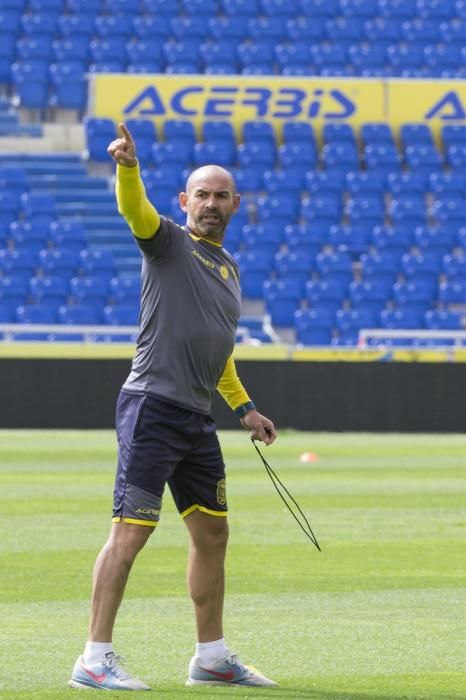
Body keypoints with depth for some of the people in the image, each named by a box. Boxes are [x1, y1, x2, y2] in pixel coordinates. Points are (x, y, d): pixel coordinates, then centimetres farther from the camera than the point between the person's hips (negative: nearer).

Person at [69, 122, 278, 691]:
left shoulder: (228, 266, 20)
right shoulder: (168, 243, -2)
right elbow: (134, 208, -24)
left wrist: (243, 407, 29)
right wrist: (128, 166, -43)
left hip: (197, 419, 8)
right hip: (151, 405, -8)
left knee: (212, 534, 14)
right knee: (131, 532, -12)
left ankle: (212, 658, 26)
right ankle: (95, 660, -11)